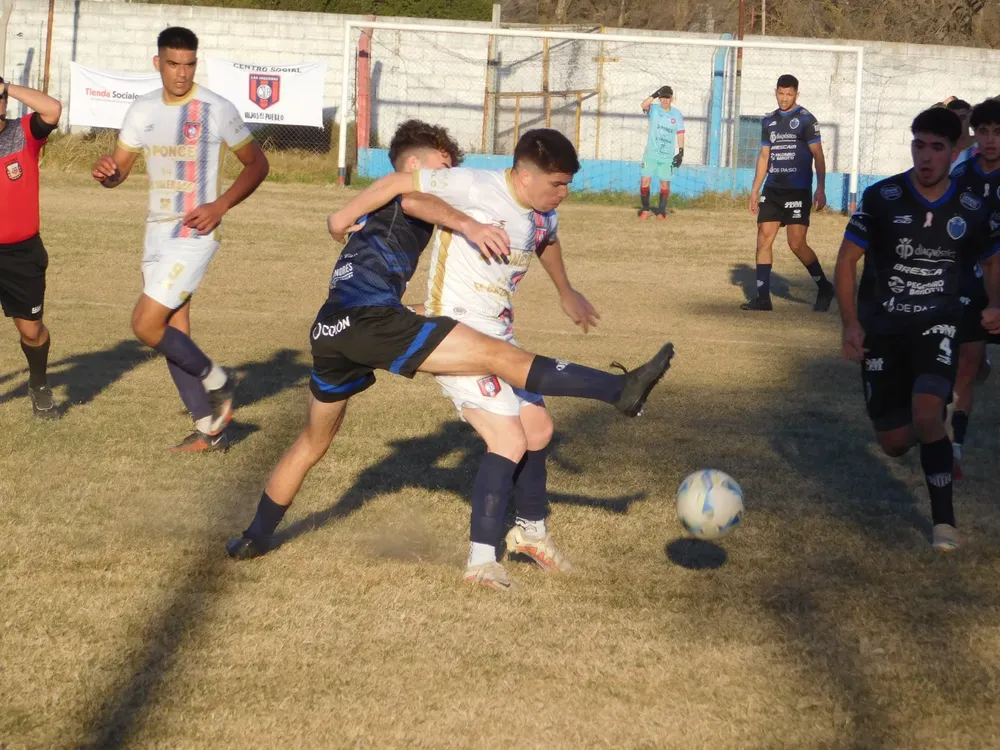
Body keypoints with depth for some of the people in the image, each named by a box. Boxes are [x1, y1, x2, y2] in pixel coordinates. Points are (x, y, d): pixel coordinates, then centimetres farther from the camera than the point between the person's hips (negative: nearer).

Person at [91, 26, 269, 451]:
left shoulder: (216, 110, -9)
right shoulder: (143, 110, 6)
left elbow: (257, 164, -1)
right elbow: (119, 169, 11)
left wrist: (220, 206, -14)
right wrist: (105, 173, -14)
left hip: (194, 234, -7)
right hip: (157, 233, 7)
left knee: (146, 325, -15)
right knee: (172, 334, 9)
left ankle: (216, 383, 7)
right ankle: (209, 430, 19)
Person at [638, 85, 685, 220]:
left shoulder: (677, 115, 3)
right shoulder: (654, 109, 0)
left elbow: (680, 134, 4)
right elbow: (644, 105, -22)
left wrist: (681, 152, -4)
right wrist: (656, 94, -30)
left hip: (667, 156, 1)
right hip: (651, 154, -1)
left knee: (665, 183, 3)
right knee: (645, 180, -6)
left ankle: (661, 211, 13)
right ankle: (645, 210, 5)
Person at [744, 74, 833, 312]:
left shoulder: (806, 120, -5)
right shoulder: (769, 121, 11)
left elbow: (818, 155, -7)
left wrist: (821, 190, -15)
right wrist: (755, 190, 13)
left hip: (798, 191, -5)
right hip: (772, 190, 5)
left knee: (797, 244, -8)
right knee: (763, 240, -2)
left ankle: (824, 288, 11)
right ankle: (763, 297, 2)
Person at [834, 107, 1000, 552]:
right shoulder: (882, 198, -10)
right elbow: (848, 259, -4)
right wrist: (851, 323, -15)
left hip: (937, 325, -1)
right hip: (882, 329, 1)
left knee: (926, 414, -27)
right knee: (894, 443, 4)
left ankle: (944, 519, -13)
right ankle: (929, 436, 44)